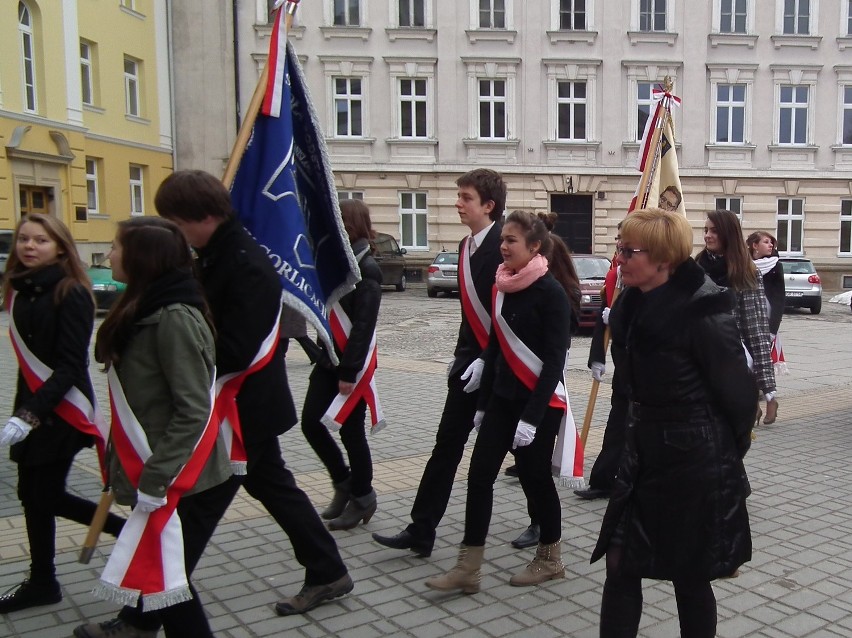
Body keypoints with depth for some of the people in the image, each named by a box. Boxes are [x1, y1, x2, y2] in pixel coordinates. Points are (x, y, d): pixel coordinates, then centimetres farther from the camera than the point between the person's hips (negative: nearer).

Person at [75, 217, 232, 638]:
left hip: (186, 481, -9)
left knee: (166, 578, 3)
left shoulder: (175, 318, -21)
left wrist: (154, 478, -23)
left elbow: (194, 411, -24)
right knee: (151, 566, 26)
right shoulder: (143, 311, 8)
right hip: (159, 474, 9)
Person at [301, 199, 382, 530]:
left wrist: (349, 371, -20)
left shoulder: (366, 268, -15)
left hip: (352, 364, -8)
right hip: (328, 358, 8)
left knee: (351, 432, 3)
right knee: (311, 422, 8)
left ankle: (362, 498, 21)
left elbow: (364, 324, -19)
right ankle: (343, 481, 27)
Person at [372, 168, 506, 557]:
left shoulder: (503, 246, -15)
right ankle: (421, 531, 14)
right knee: (447, 444, 7)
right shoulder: (466, 246, 11)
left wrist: (487, 360, -21)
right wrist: (461, 354, 15)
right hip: (470, 360, 8)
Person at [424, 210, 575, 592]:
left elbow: (554, 360, -16)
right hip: (502, 398, 7)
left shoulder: (551, 292, -14)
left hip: (540, 402, -7)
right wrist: (483, 401, 13)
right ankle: (468, 568, 9)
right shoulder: (503, 286, 7)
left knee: (534, 477, 6)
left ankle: (550, 560, 27)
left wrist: (532, 416, -20)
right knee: (480, 474, 2)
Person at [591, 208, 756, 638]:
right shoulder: (636, 305, 2)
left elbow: (738, 394, -13)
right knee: (619, 564, 7)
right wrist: (640, 436, 15)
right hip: (644, 452, 7)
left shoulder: (705, 314, -21)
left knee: (689, 577, 9)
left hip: (695, 463, -7)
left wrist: (723, 454, 0)